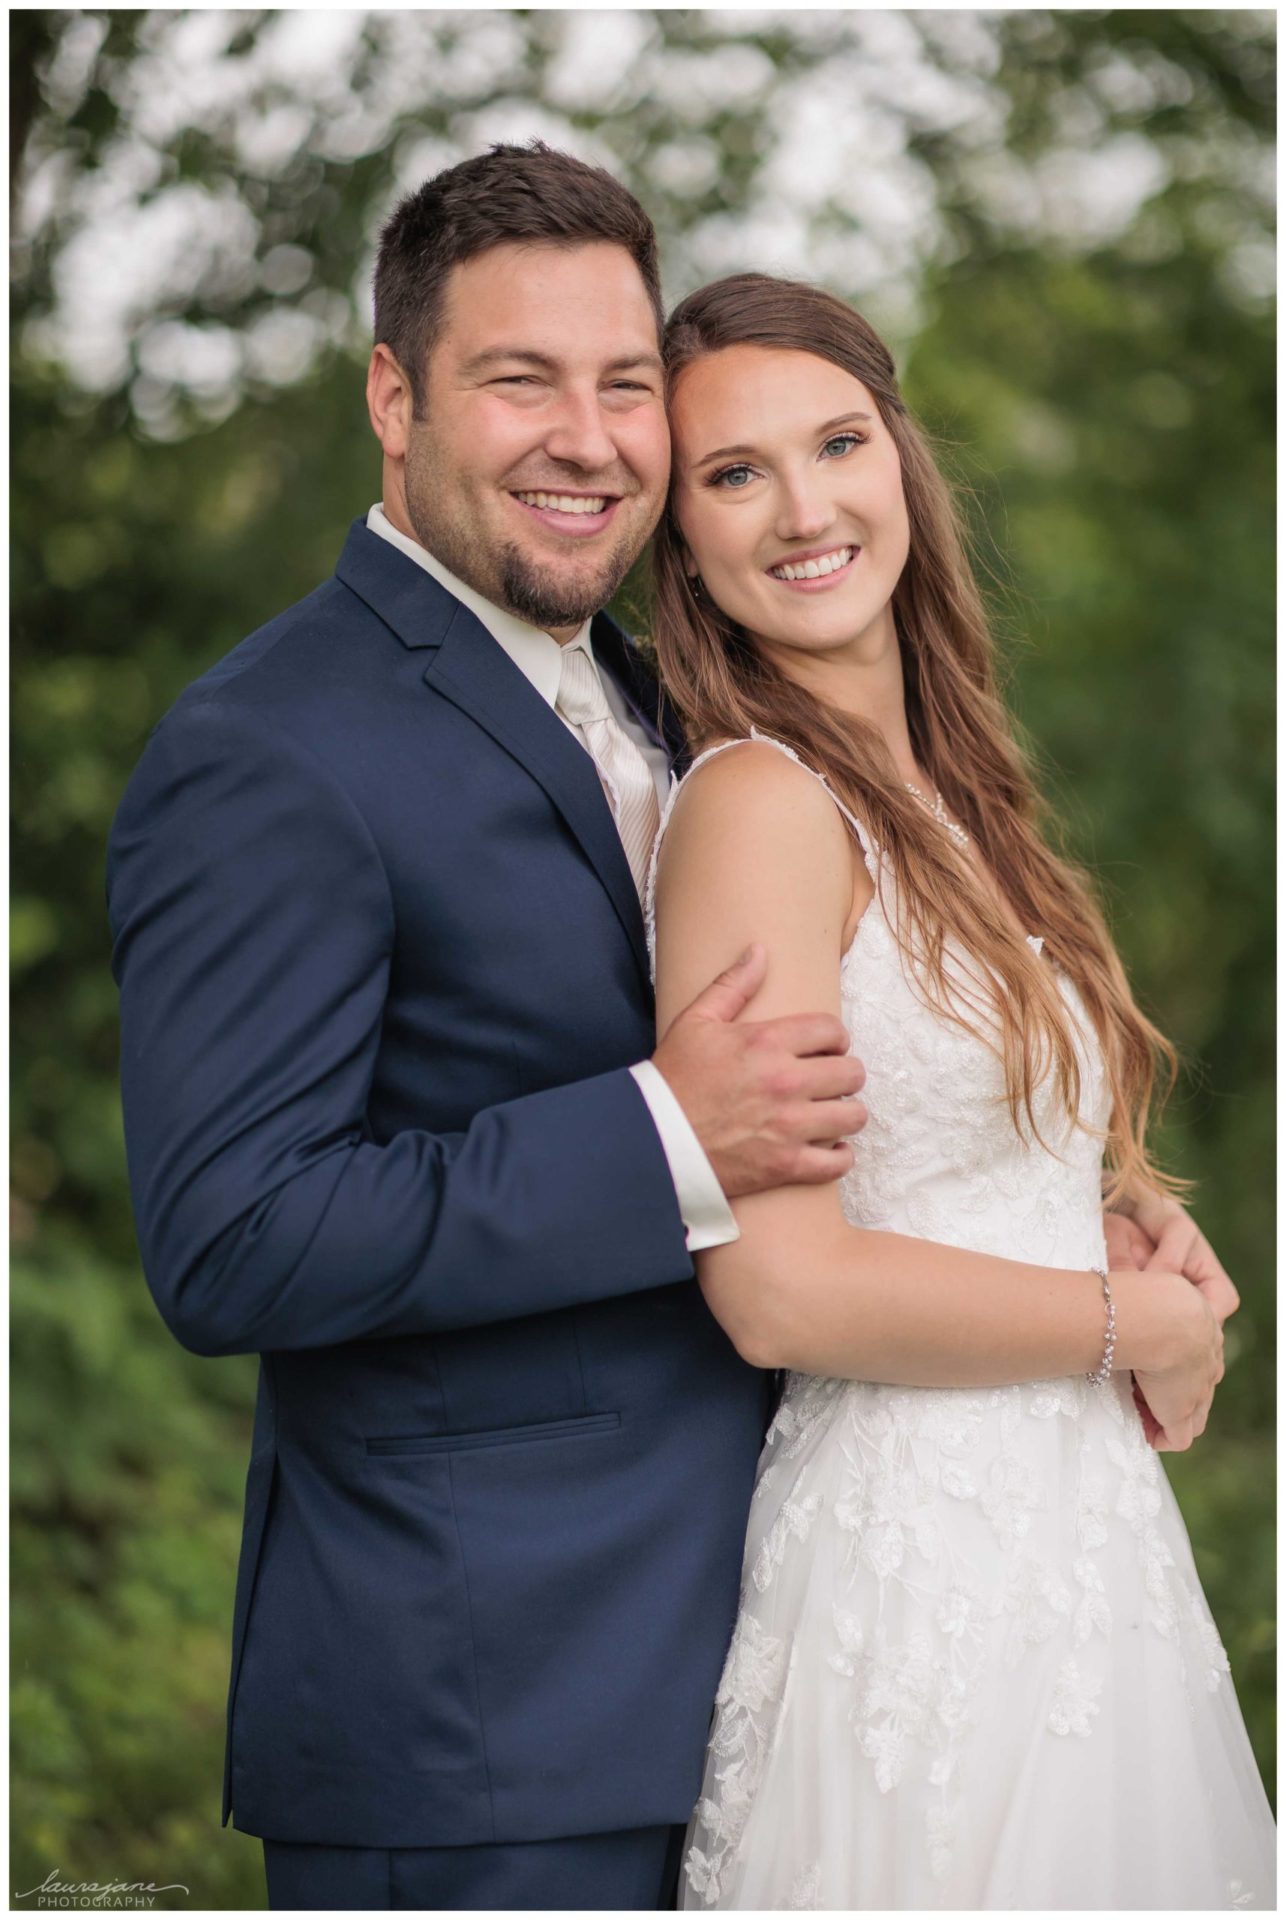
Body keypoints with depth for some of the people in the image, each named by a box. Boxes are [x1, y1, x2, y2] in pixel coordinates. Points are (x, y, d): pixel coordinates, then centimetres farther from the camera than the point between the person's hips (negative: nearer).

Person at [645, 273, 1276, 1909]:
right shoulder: (762, 801, -14)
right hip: (924, 1575, -8)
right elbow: (780, 1286, -22)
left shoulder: (940, 794, 11)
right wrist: (1144, 1324, -9)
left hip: (1084, 1543, 8)